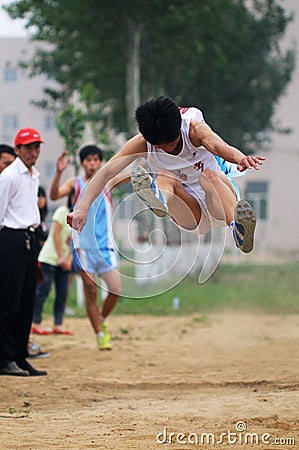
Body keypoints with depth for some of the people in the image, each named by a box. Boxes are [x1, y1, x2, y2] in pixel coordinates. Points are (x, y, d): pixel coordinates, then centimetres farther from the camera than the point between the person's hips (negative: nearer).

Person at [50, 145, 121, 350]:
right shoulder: (75, 183, 4)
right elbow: (54, 195, -10)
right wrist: (58, 173, -24)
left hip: (105, 244, 2)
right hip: (83, 246, -2)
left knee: (116, 290, -6)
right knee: (91, 291, -1)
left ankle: (102, 320, 21)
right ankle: (100, 335, 8)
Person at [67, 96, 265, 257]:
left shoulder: (194, 128, -16)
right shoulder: (142, 143, -10)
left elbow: (218, 145, -38)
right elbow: (106, 172, -18)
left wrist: (240, 158, -61)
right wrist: (83, 208, -34)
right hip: (191, 218, 2)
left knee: (210, 174, -34)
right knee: (164, 180, -27)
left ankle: (238, 229, -60)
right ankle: (158, 200, -63)